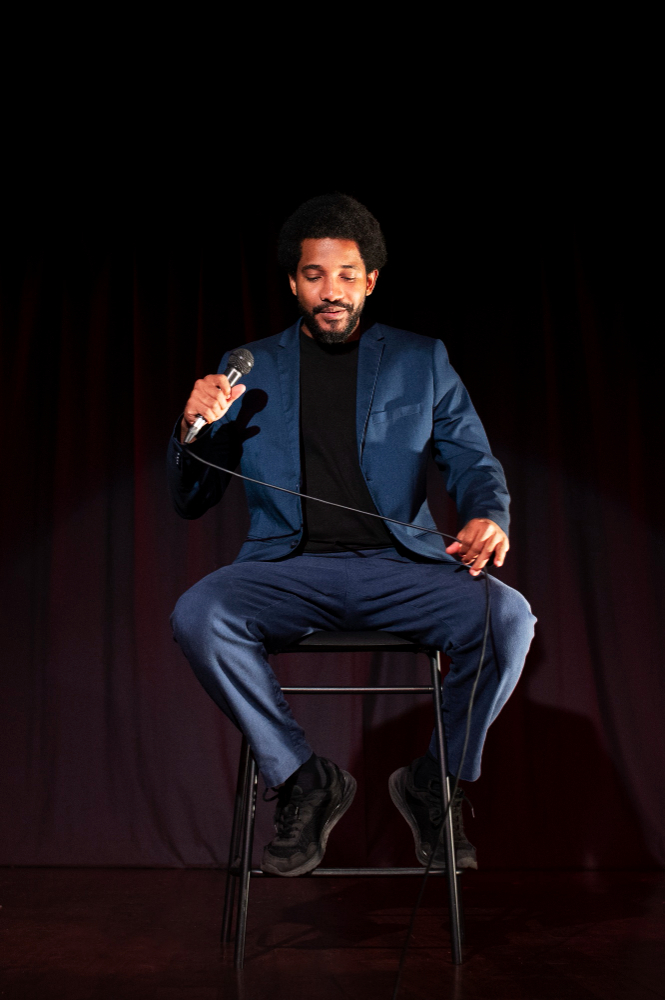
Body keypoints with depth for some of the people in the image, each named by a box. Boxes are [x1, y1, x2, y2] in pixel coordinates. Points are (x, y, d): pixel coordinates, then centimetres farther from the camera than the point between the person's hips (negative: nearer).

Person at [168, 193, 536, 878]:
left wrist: (488, 516, -13)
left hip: (399, 562, 0)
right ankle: (304, 781, -7)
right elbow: (190, 502, 13)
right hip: (291, 566, 0)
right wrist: (194, 427, -9)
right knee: (196, 616, -29)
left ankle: (437, 782, 0)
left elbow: (474, 463, 11)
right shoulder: (250, 372, 14)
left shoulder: (420, 361, 15)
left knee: (508, 617, -27)